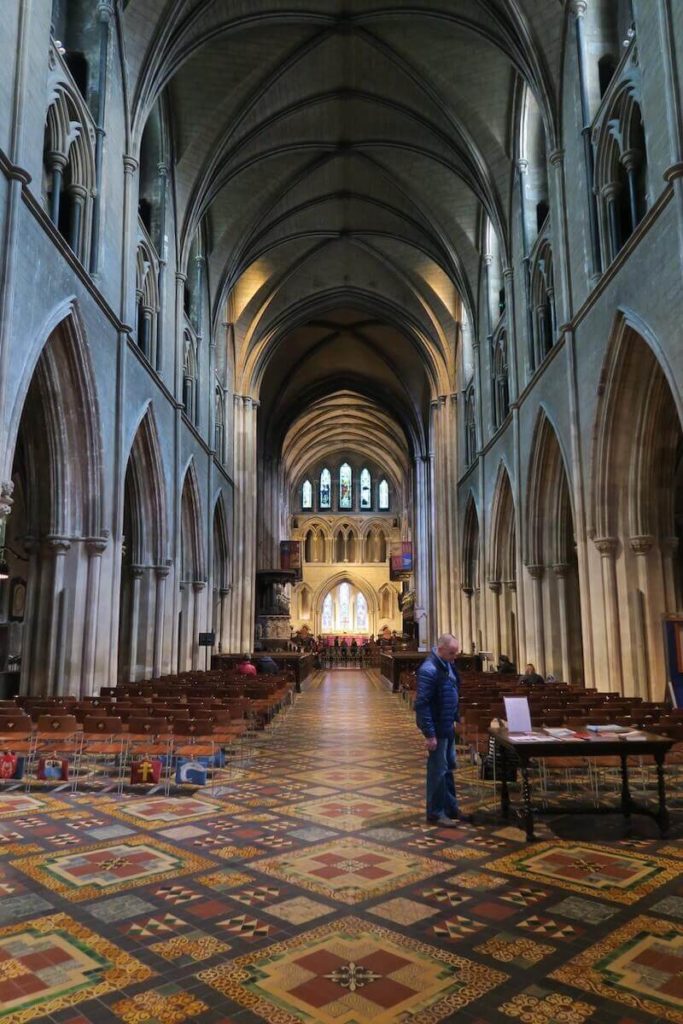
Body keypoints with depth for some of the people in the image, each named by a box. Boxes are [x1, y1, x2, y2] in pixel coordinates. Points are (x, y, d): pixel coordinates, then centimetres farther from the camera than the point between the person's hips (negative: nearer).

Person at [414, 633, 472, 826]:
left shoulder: (448, 664, 5)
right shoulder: (429, 669, -24)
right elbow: (422, 704, -25)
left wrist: (455, 719, 15)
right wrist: (429, 734, -23)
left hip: (447, 726, 9)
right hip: (436, 728, -9)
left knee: (449, 768, 18)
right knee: (438, 770, 2)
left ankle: (451, 808, 31)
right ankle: (436, 813, 15)